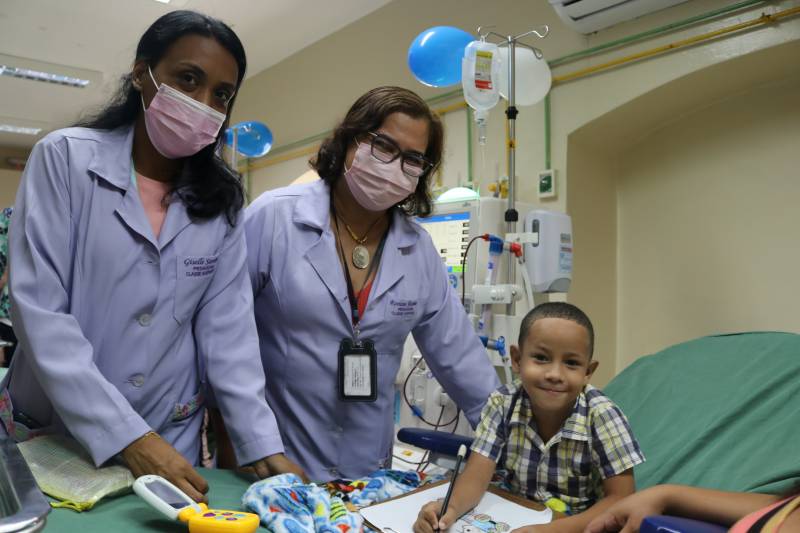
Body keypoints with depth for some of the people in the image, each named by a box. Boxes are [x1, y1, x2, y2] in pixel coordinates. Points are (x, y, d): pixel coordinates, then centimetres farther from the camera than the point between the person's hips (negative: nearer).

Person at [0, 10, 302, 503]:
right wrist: (125, 436, -24)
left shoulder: (222, 199, -1)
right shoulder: (65, 158, -10)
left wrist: (263, 445, -14)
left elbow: (228, 325, -5)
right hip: (48, 431, -2)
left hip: (168, 438, 3)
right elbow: (39, 311, -16)